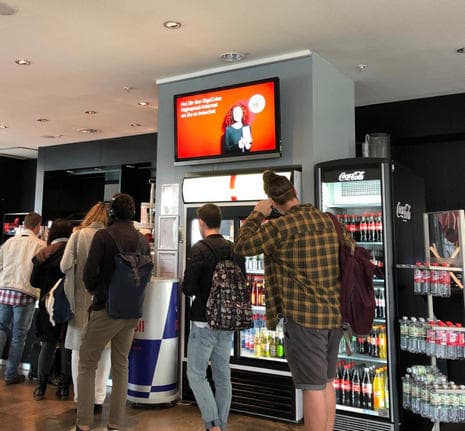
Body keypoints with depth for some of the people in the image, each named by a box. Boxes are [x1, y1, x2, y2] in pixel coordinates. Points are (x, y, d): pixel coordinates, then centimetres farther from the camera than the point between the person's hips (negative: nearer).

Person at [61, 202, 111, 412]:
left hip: (82, 301, 1)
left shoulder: (78, 235, -5)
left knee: (79, 350, 14)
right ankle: (98, 400, 17)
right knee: (104, 351, 12)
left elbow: (65, 265, -7)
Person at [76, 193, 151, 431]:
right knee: (121, 365, 14)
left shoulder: (103, 236, -11)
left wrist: (94, 290, 4)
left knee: (87, 364, 9)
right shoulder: (142, 240, 4)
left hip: (105, 309, -5)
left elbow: (89, 273, -15)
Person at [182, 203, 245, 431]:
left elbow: (188, 288, -15)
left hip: (204, 322, -6)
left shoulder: (200, 249, -14)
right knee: (223, 376, 13)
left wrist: (196, 290, 5)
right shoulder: (235, 250, 4)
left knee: (196, 374, 6)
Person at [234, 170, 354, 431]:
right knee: (326, 384, 18)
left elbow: (242, 246, -4)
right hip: (335, 314, 7)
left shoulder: (282, 226, -13)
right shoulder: (330, 221, 7)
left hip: (304, 317, -7)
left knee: (312, 388, 0)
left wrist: (257, 214, 5)